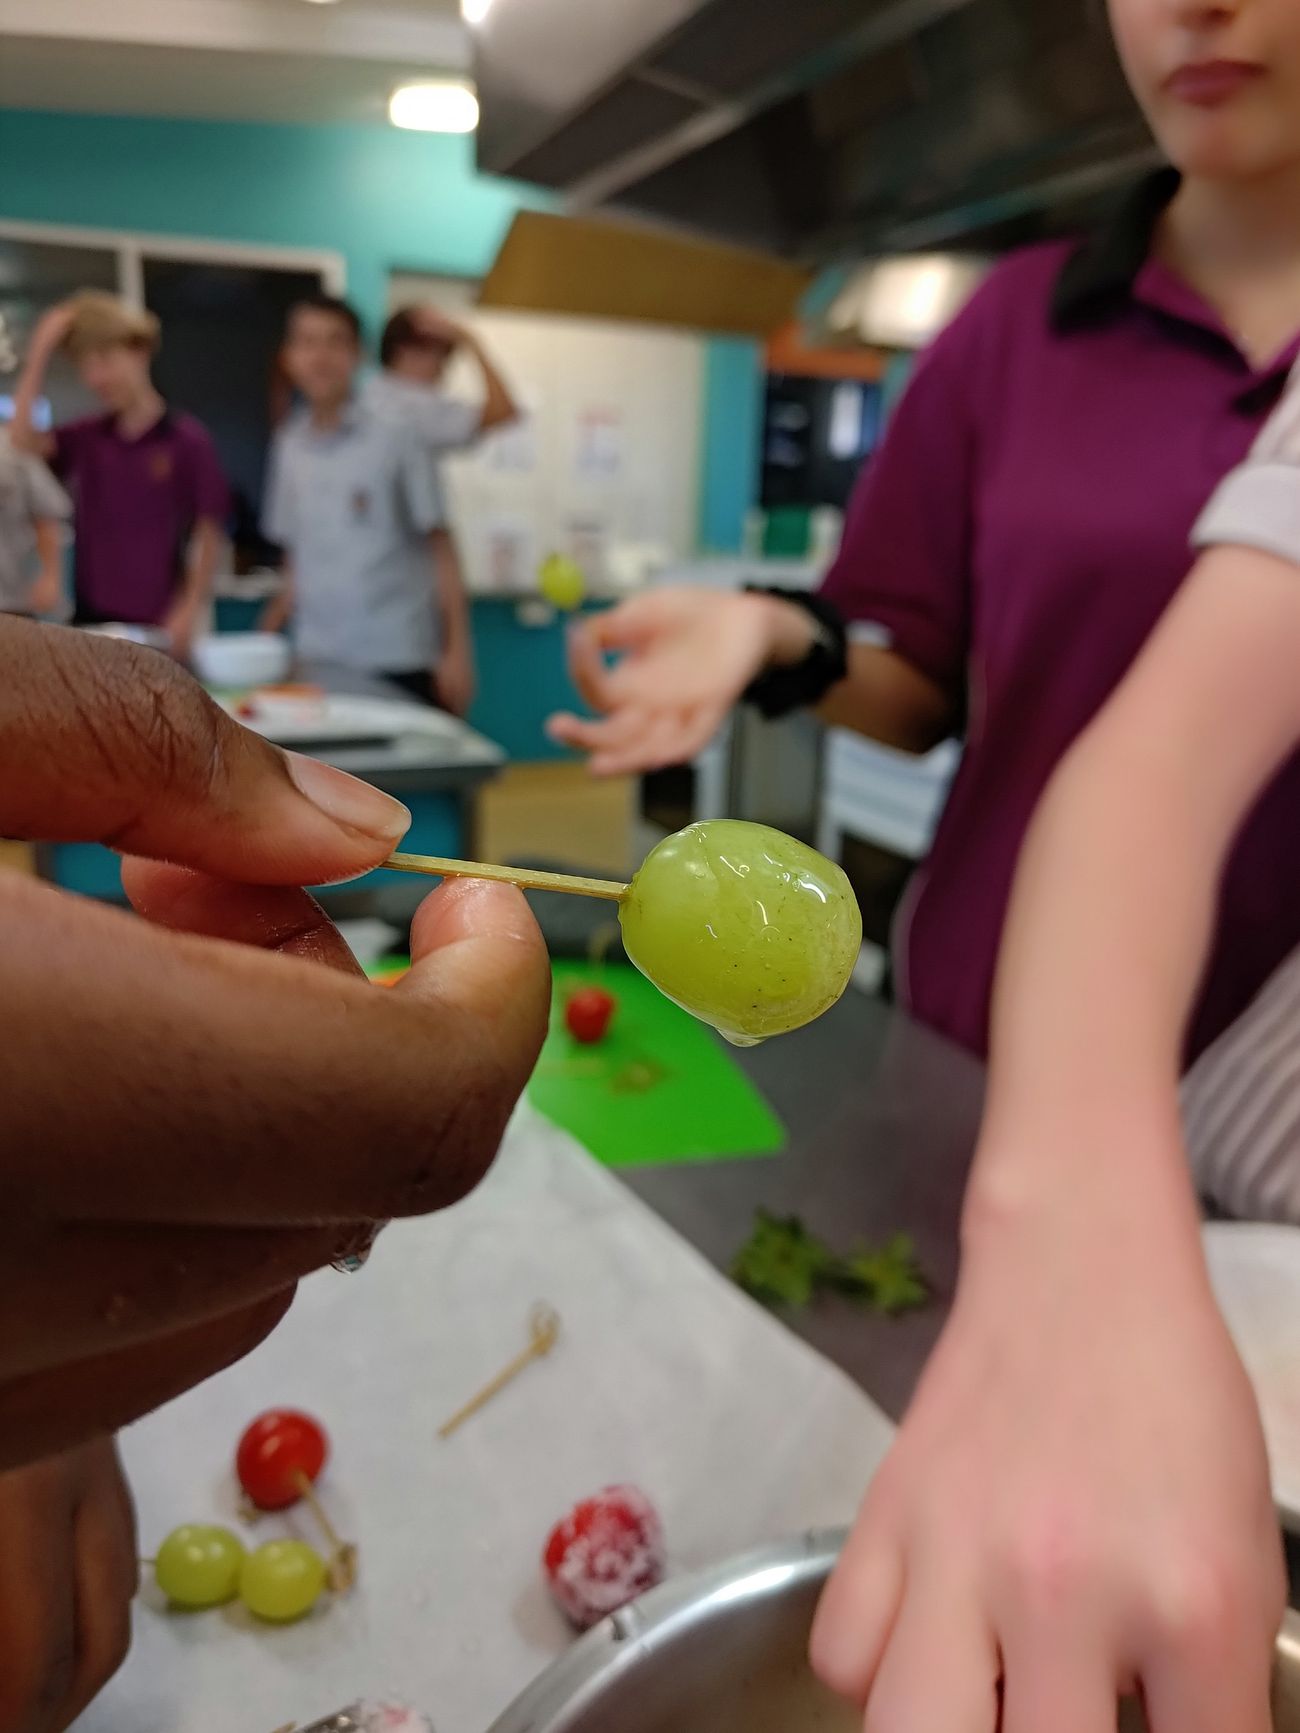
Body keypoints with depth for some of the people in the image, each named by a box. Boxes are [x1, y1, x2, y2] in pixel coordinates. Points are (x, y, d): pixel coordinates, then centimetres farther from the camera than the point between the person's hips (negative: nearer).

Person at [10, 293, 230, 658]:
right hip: (91, 615, 4)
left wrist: (191, 608, -11)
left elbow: (209, 535, -4)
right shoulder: (87, 438, 8)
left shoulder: (187, 440, -6)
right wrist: (39, 355, -8)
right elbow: (22, 442, -9)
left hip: (157, 622, -4)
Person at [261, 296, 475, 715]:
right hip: (316, 662, 4)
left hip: (399, 662, -4)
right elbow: (297, 558, 15)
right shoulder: (289, 445, 9)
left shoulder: (395, 436, -3)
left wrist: (457, 650, -9)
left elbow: (440, 549, -3)